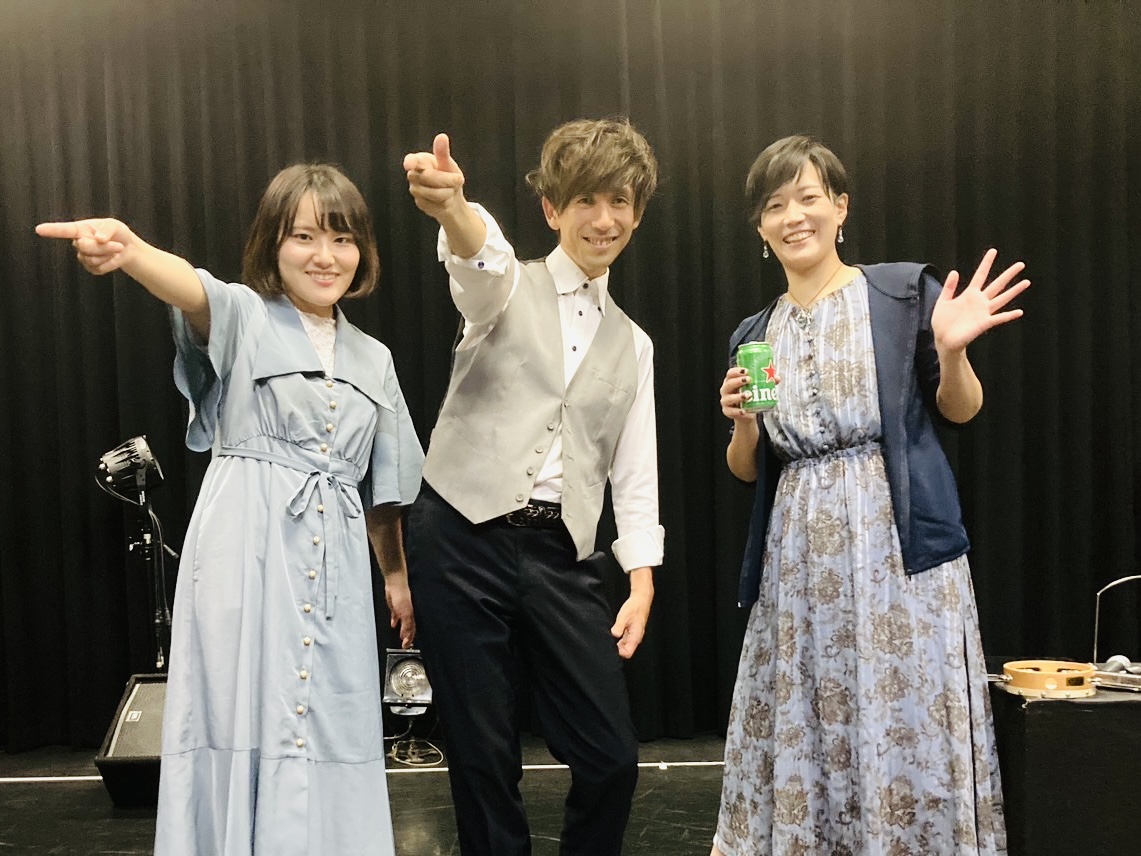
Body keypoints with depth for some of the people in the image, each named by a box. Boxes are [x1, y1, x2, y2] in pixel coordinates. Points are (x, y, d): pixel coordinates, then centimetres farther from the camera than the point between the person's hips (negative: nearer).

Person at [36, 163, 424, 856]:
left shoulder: (373, 359, 15)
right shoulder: (245, 318, 1)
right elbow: (192, 290, -23)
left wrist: (397, 573, 18)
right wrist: (129, 249, -44)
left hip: (333, 570, 4)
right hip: (245, 556, -4)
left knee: (328, 743, 4)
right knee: (241, 728, -2)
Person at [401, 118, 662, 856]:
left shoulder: (632, 344, 16)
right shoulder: (507, 288, 4)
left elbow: (635, 472, 15)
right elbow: (480, 256, -22)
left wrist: (642, 582, 5)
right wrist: (451, 207, -45)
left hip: (562, 554, 4)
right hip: (464, 538, -3)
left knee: (612, 756, 3)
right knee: (483, 756, 4)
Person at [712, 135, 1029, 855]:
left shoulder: (903, 291, 0)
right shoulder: (755, 335, 10)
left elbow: (962, 411, 5)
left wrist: (950, 351, -14)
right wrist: (742, 422, -5)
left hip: (898, 545, -3)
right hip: (800, 559, 3)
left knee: (911, 727, -1)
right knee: (802, 733, 6)